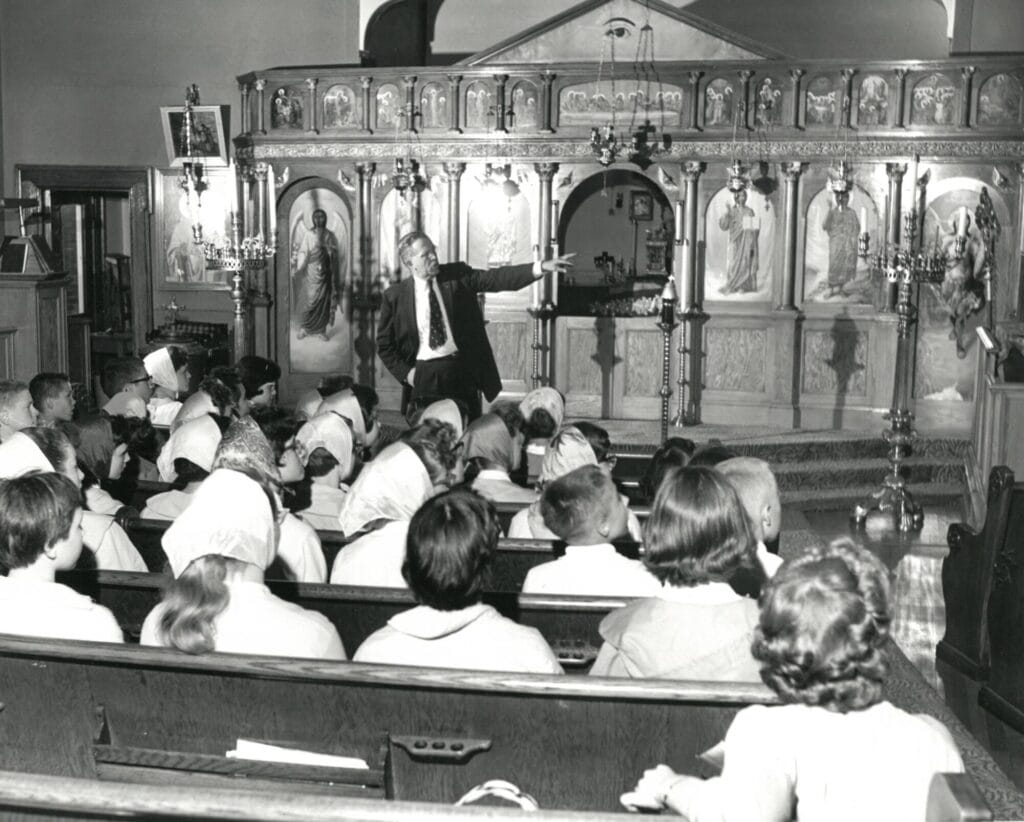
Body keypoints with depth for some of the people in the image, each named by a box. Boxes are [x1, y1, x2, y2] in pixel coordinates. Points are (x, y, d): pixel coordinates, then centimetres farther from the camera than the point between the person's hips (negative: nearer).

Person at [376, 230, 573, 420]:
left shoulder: (458, 276, 2)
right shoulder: (394, 296, 0)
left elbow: (496, 278, -8)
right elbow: (384, 344, 7)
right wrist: (405, 373, -6)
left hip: (462, 372, 1)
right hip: (423, 376, -1)